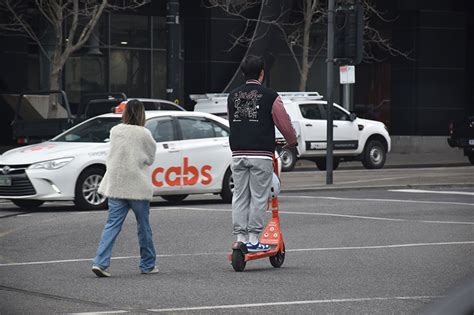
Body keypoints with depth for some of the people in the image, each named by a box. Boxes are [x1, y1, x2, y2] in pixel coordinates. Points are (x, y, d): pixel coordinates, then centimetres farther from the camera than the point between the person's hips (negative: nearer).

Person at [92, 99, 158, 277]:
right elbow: (150, 158, 3)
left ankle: (100, 262, -12)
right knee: (143, 226, 10)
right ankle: (148, 265, 20)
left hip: (115, 186, 3)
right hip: (138, 187, -3)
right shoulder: (144, 134, -9)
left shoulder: (114, 131, 2)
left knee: (112, 224, 2)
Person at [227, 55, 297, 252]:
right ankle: (253, 239, -2)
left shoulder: (232, 97, 10)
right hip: (261, 154, -4)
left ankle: (240, 238, 8)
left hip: (237, 153, 5)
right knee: (258, 197, 0)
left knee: (239, 197, 8)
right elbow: (284, 123, 0)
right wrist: (292, 141, 21)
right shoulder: (269, 96, -5)